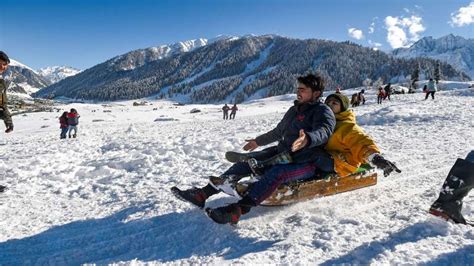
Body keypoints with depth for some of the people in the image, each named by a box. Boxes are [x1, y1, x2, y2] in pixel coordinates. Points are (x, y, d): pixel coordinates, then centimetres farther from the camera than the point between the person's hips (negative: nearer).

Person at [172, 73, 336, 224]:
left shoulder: (323, 111, -8)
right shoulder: (295, 109, 16)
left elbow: (324, 131, -30)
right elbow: (278, 132, 29)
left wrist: (307, 139, -52)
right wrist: (258, 141, 37)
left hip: (307, 163, -7)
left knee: (277, 172, -37)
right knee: (246, 161, -6)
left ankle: (237, 210, -52)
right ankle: (203, 194, -13)